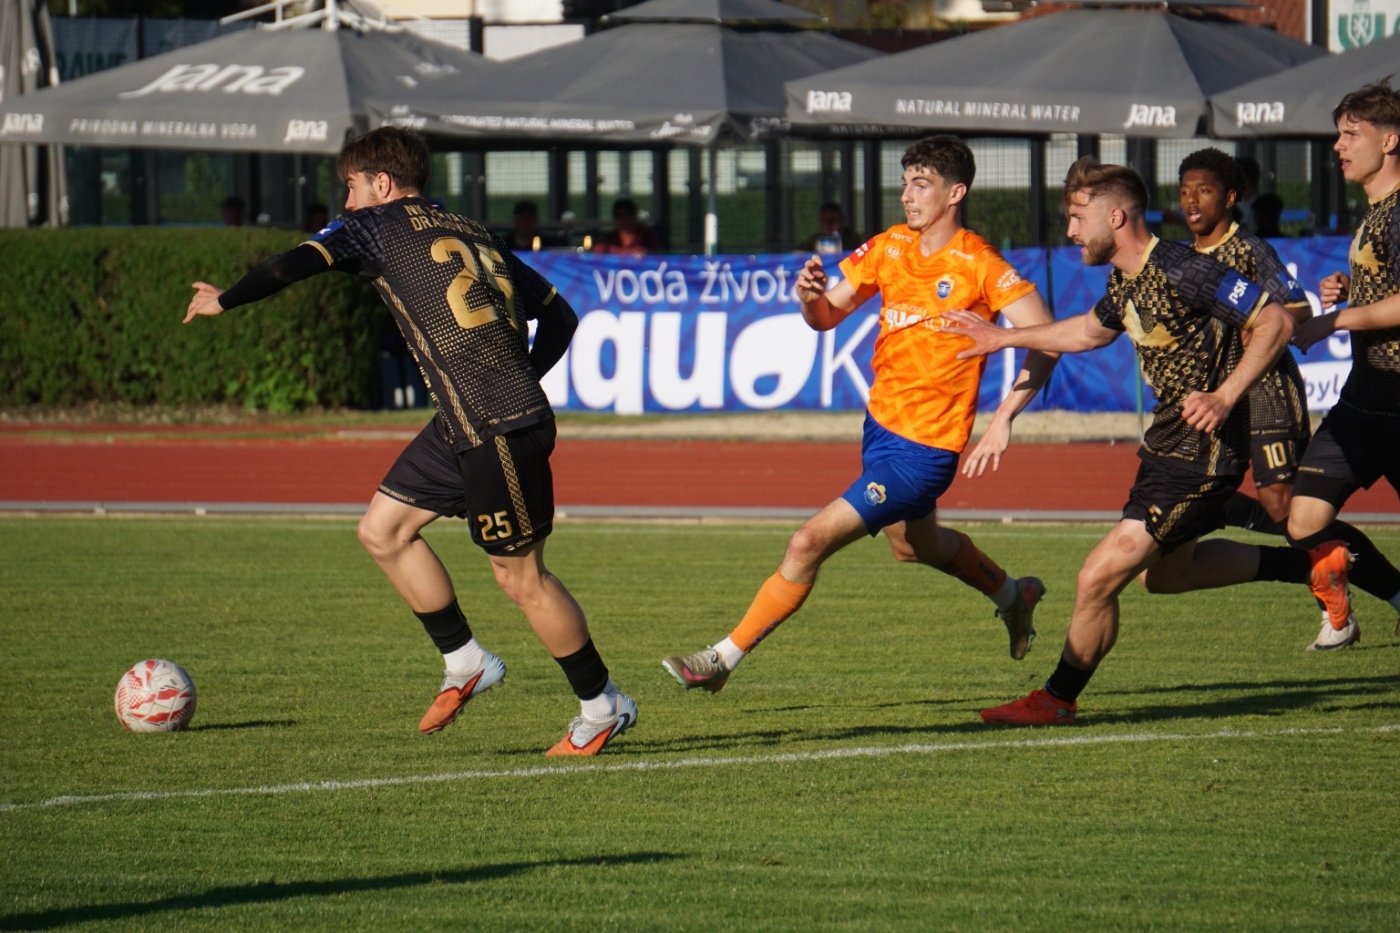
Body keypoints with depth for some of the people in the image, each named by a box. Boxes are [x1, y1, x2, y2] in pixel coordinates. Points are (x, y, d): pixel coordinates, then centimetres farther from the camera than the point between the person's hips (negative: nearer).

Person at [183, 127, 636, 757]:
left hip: (501, 432, -9)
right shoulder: (471, 236, 20)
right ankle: (465, 664, 20)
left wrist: (223, 301, 6)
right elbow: (559, 314, 20)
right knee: (383, 530, 13)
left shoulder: (379, 225, -1)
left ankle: (603, 707, 12)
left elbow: (293, 267, -10)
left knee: (520, 577, 1)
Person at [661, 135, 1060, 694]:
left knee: (809, 543, -15)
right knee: (915, 545, 32)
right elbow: (827, 316, 7)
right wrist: (810, 297, -18)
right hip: (881, 424, 9)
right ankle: (1013, 595, 58)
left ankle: (725, 657, -4)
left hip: (922, 451, -9)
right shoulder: (891, 247, 2)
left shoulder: (979, 266, -18)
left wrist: (1003, 419, -30)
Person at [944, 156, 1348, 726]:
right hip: (1169, 442, 11)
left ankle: (1058, 699, 8)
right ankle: (1313, 565, 35)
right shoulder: (1125, 278, 5)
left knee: (1100, 577, -10)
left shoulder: (1181, 272, -24)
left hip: (1201, 453, -11)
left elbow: (1276, 322, -23)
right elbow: (1094, 330, 28)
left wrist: (1224, 398, -31)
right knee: (1169, 566, 30)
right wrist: (1004, 338, 26)